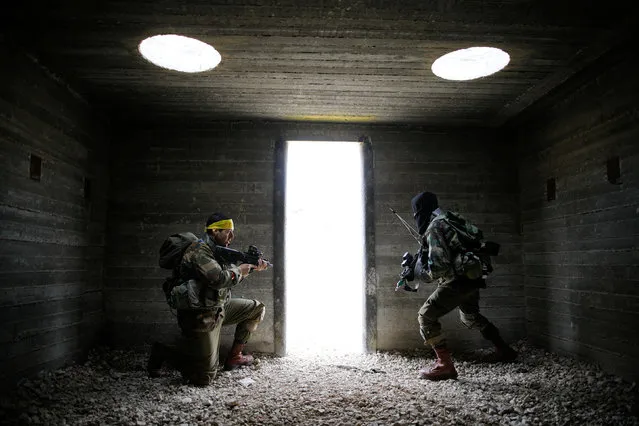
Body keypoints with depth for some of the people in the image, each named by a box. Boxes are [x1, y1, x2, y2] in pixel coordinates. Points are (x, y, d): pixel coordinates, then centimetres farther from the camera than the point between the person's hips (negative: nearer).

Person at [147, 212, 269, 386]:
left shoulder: (218, 250, 10)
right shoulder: (199, 250, -19)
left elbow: (231, 278, 18)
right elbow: (220, 279, -30)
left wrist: (252, 267, 3)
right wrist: (239, 271, -12)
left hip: (219, 308, 9)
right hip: (201, 317, -9)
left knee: (257, 308, 12)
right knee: (204, 377, -6)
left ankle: (234, 356, 18)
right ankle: (163, 352, 12)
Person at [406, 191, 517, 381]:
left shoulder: (433, 228, -16)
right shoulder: (451, 218, 11)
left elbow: (439, 266, -23)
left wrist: (420, 273, -4)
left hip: (459, 280, -9)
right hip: (472, 278, 10)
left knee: (426, 316, -6)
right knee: (470, 316, 31)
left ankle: (445, 365, -8)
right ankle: (504, 350, 41)